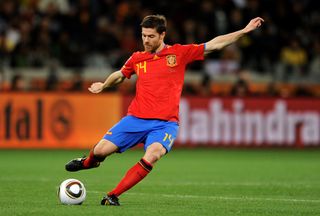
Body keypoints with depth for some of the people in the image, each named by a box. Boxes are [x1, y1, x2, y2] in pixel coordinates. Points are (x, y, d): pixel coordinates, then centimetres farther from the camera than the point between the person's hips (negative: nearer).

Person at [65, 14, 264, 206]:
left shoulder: (179, 53, 2)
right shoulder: (137, 59, 9)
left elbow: (214, 44, 1)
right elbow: (120, 75, 32)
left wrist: (244, 31, -4)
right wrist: (103, 85, 24)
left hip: (165, 123, -2)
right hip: (136, 119, 2)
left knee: (151, 157, -31)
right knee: (101, 150, -8)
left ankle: (113, 196, -19)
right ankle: (89, 162, 32)